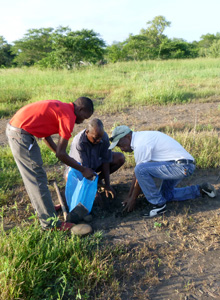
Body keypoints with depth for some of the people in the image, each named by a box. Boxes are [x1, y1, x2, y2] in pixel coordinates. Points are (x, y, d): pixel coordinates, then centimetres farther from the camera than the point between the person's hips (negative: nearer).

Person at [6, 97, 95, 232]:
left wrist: (65, 157, 20)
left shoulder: (60, 107, 13)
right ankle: (49, 221, 7)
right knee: (38, 178, -3)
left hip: (14, 128, 10)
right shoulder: (69, 116, -13)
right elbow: (60, 154, -13)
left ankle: (43, 206, 37)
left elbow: (46, 135, 18)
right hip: (21, 134, -10)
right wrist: (83, 170, -3)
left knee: (33, 176, 20)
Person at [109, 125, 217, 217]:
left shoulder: (141, 144, -19)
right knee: (165, 194, 25)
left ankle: (158, 204, -8)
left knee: (140, 169, -24)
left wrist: (132, 199, -3)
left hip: (182, 166, -11)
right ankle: (200, 190, 27)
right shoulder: (140, 138, 12)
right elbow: (137, 175, 15)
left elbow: (140, 172, -15)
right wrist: (129, 197, 16)